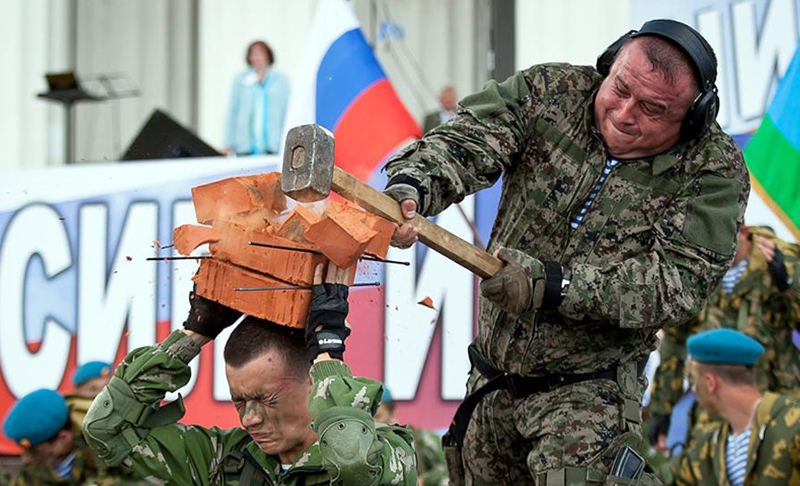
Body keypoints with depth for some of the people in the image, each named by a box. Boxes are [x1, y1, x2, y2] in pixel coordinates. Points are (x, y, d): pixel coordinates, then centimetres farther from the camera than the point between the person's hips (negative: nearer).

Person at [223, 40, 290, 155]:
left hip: (271, 146, 0)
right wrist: (229, 145, 4)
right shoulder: (240, 80, 10)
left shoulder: (281, 81, 9)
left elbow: (287, 114, 8)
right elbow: (232, 113, 10)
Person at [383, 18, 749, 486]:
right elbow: (463, 140, -18)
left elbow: (680, 279, -22)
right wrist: (411, 186, -41)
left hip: (590, 389, -4)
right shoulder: (550, 93, -7)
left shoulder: (715, 171, -14)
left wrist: (555, 285, -32)